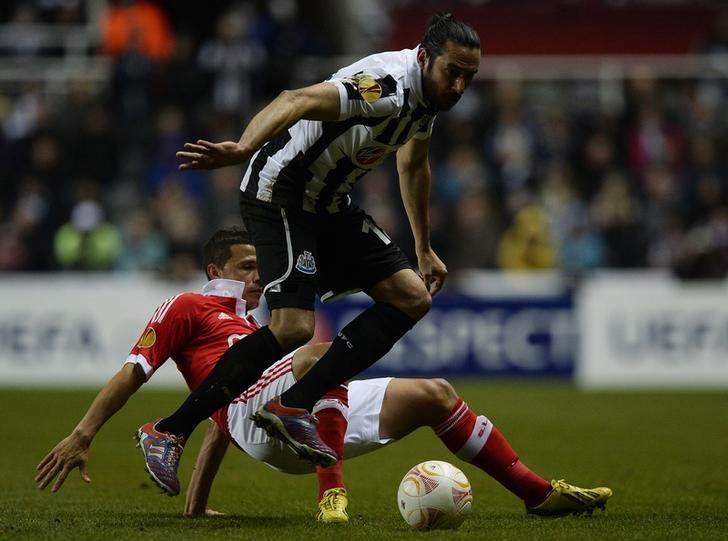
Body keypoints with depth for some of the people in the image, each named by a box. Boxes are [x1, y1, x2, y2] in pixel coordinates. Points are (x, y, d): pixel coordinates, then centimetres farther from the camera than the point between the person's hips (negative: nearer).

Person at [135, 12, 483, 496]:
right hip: (282, 196, -10)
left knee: (413, 297, -2)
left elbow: (414, 165, 24)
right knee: (294, 327, -24)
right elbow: (298, 102, -42)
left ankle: (293, 406, -7)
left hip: (329, 207, 10)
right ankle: (169, 432, -13)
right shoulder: (389, 85, -26)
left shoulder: (430, 91, 4)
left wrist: (424, 249, 31)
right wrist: (243, 149, -59)